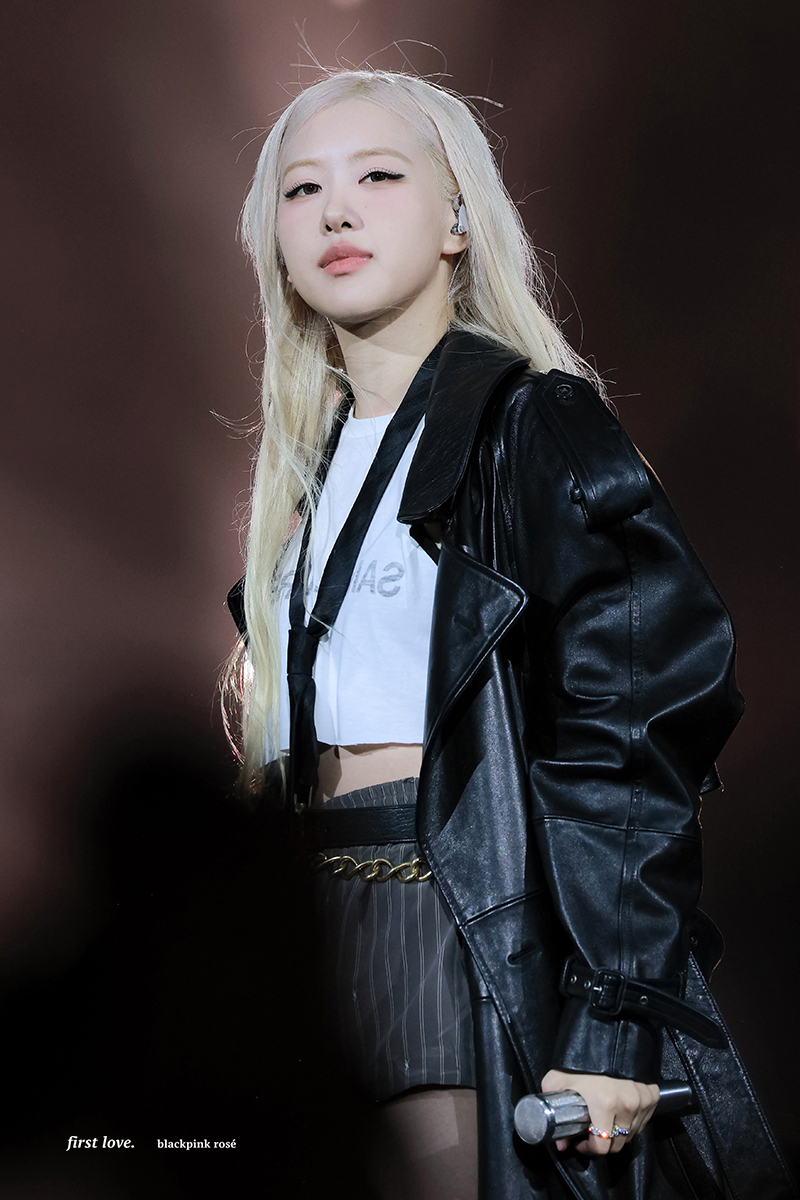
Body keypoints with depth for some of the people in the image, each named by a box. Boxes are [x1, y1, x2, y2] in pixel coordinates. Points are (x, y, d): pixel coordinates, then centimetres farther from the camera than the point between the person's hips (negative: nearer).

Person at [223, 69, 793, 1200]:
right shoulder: (307, 461, 16)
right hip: (342, 929, 7)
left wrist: (617, 1014, -21)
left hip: (499, 929, -6)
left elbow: (639, 716, -15)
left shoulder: (536, 422, -6)